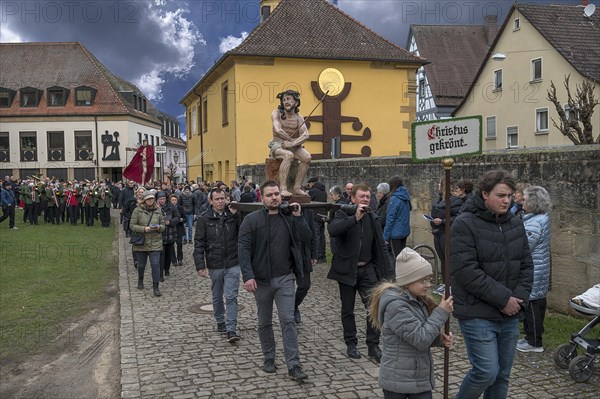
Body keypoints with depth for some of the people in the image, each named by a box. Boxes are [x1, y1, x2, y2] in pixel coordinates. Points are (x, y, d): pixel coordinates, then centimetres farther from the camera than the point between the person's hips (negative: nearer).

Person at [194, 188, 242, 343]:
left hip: (232, 264, -1)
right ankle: (220, 322, 36)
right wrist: (200, 266, -9)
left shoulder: (233, 215, 0)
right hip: (214, 266, 1)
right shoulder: (204, 220, -2)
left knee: (231, 297, -5)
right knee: (217, 297, 16)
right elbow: (199, 244, -3)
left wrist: (236, 214, -16)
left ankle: (231, 330, -3)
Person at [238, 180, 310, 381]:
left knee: (288, 320, -3)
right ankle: (269, 358, 30)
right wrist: (248, 276, -19)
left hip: (285, 278, 1)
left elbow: (306, 238, -4)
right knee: (265, 322, 13)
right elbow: (243, 249, -11)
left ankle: (294, 365, 1)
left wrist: (298, 217, -14)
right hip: (261, 279, -1)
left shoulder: (289, 217, 2)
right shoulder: (252, 220, -7)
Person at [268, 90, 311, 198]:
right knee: (289, 155, -36)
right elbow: (278, 130, -17)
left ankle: (297, 187, -19)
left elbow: (305, 135, -10)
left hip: (293, 146, 4)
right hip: (277, 145, -3)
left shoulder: (298, 117, 4)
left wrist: (292, 144, -25)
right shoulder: (276, 113, -1)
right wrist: (293, 140, -12)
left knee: (307, 157, -24)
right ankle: (283, 188, -37)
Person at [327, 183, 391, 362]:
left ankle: (373, 345, 6)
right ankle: (351, 343, 25)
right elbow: (333, 230, -30)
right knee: (348, 309, 9)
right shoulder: (343, 214, -6)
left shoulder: (373, 219, 7)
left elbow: (379, 248, 11)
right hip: (346, 270, -2)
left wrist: (383, 273, 8)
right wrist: (355, 218, -36)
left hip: (367, 269, 3)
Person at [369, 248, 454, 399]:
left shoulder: (417, 301, 5)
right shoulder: (395, 306, -23)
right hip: (398, 381, -7)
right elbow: (421, 339, -24)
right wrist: (441, 312, -18)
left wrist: (439, 338, -5)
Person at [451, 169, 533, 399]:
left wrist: (520, 297, -4)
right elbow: (466, 271, -20)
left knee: (502, 375, 13)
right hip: (477, 314, -6)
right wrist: (502, 298, -18)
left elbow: (526, 265, 13)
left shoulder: (515, 224, 9)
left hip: (510, 315, 7)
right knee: (487, 371, -8)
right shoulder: (465, 224, -12)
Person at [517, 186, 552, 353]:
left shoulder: (534, 223, -23)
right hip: (539, 269, 10)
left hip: (532, 272, -10)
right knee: (537, 303, 17)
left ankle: (533, 342, 10)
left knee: (531, 305, 0)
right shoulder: (543, 217, 10)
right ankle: (534, 337, 30)